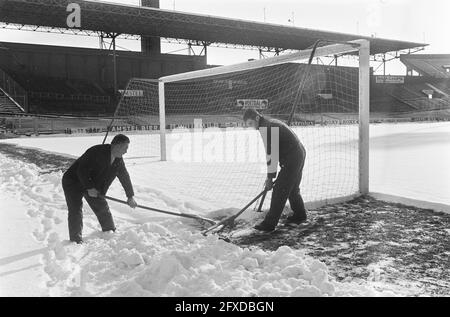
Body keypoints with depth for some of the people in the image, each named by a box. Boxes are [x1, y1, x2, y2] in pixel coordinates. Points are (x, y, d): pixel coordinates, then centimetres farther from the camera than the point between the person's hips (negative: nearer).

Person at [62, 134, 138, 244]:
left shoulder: (118, 160, -4)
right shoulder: (97, 152, -29)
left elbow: (125, 177, 8)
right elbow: (82, 170, -30)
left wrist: (130, 196, 12)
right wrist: (89, 188, -31)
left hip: (92, 185, 7)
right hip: (73, 181, -7)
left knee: (102, 207, 8)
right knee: (76, 211, -14)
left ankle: (111, 233, 24)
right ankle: (76, 240, -7)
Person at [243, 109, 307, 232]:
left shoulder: (265, 127, -15)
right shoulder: (272, 122, 16)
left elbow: (271, 154, -17)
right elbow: (275, 151, 19)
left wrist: (270, 177, -11)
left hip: (292, 159, -10)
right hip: (300, 154, 10)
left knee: (279, 191, -6)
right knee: (292, 188, 23)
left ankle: (269, 223, -2)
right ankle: (300, 215, 38)